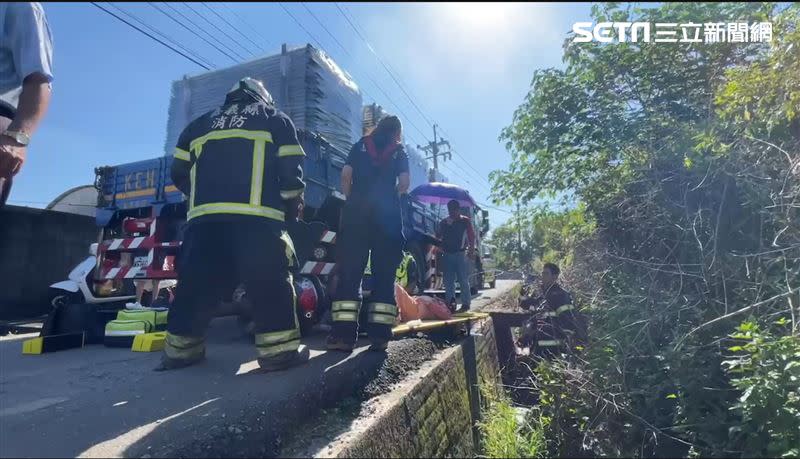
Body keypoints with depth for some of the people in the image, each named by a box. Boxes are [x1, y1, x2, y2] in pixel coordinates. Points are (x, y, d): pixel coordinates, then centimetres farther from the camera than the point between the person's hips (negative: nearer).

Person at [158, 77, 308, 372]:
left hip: (203, 217, 5)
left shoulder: (199, 124, 27)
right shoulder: (275, 119, 16)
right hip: (257, 217, -4)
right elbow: (291, 171, 6)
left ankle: (180, 350, 20)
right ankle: (279, 350, -3)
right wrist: (293, 206, 19)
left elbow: (179, 174, 24)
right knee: (270, 282, -1)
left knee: (197, 284, 12)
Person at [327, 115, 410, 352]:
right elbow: (404, 183, 2)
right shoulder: (399, 151, 15)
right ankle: (380, 334, -2)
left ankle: (344, 333, -9)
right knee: (384, 274, 1)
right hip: (388, 214, 0)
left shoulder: (361, 145, 17)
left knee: (350, 270, -3)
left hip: (357, 210, 1)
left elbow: (346, 175, 3)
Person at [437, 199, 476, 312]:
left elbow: (472, 237, 0)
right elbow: (438, 237, 15)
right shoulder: (444, 222, 15)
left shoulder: (465, 221, 6)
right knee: (448, 281, 3)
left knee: (463, 280, -3)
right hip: (447, 254, 4)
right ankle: (450, 302, 7)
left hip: (461, 254, -4)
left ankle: (466, 303, 2)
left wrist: (472, 250, -12)